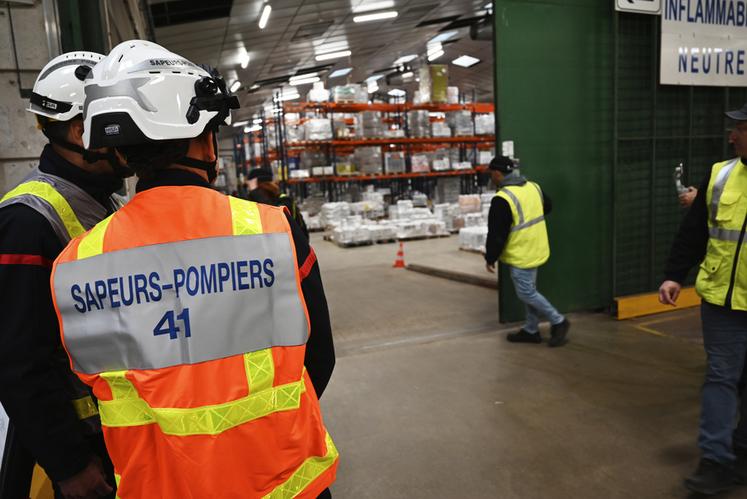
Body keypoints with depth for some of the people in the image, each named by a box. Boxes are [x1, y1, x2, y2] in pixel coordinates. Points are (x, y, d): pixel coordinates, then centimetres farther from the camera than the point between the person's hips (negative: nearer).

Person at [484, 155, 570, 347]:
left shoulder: (502, 199, -23)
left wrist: (490, 258, -7)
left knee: (526, 293, 4)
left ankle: (558, 322, 12)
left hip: (520, 255, -9)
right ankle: (531, 331, 26)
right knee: (530, 291, 17)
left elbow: (496, 234, -19)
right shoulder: (533, 187, 4)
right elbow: (548, 207, 22)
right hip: (537, 250, 9)